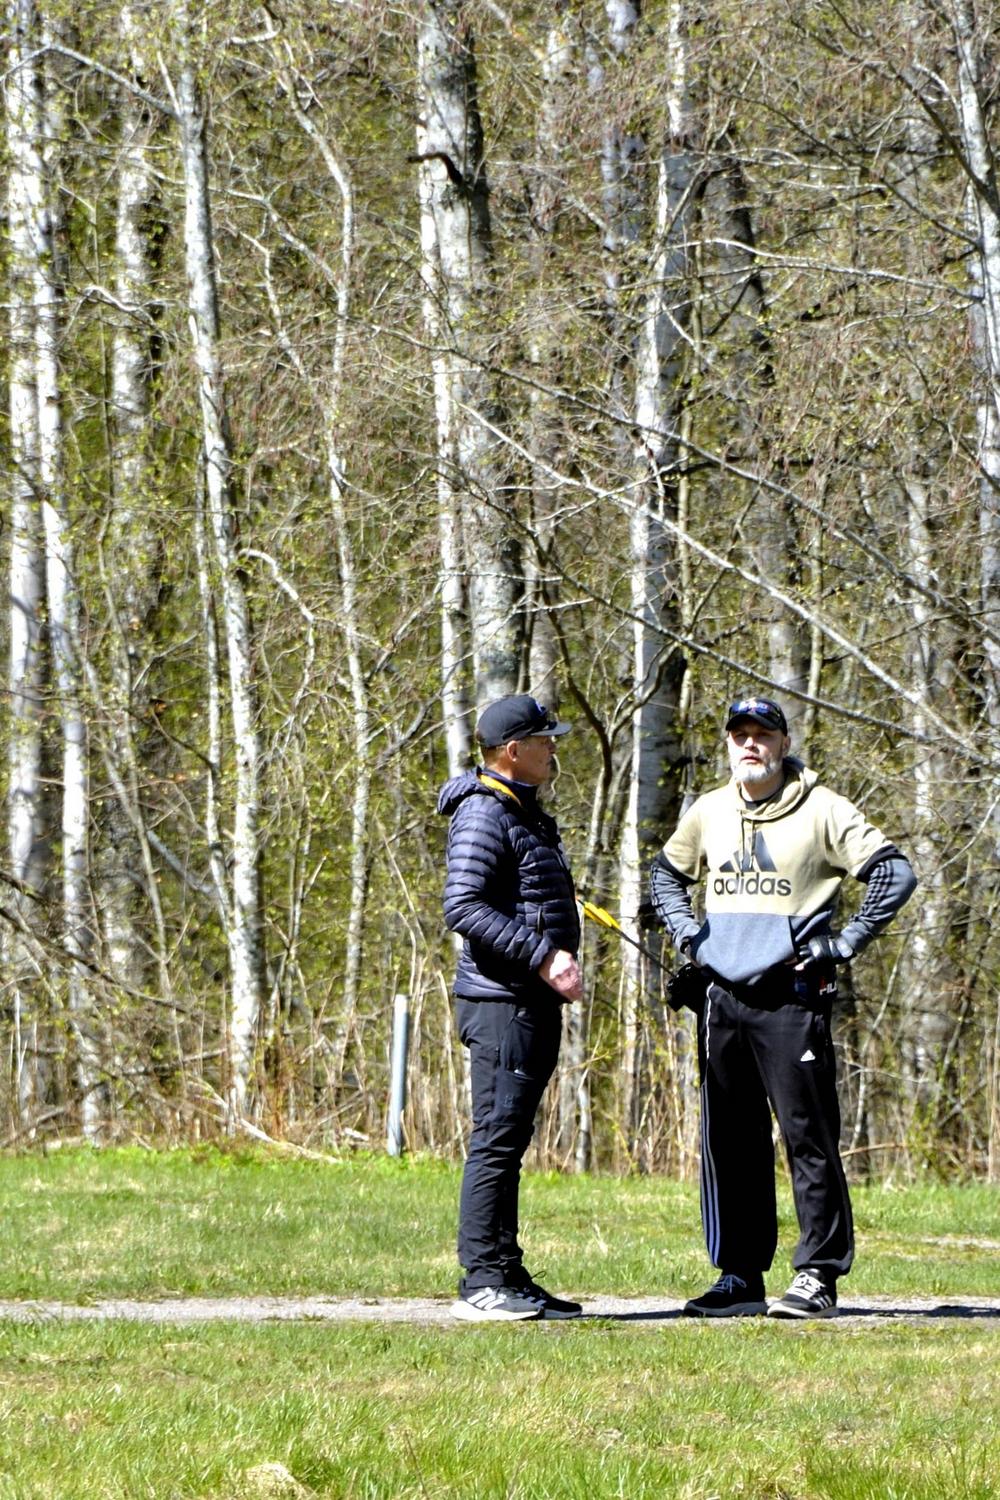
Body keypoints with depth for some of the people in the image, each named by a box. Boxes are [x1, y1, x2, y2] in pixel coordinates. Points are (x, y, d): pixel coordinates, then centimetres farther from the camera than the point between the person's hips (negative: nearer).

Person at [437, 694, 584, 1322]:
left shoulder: (530, 815, 21)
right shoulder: (483, 815, -11)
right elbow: (464, 906, -21)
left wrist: (560, 960, 15)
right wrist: (541, 956, -23)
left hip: (536, 1002, 10)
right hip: (500, 1001, -10)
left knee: (511, 1142, 12)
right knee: (496, 1139, -10)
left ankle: (508, 1276, 15)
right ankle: (481, 1283, -10)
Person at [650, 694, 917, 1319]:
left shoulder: (821, 810, -4)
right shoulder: (709, 812, 13)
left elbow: (896, 873, -8)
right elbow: (666, 874, 31)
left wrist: (845, 941, -10)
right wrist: (688, 934, 15)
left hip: (792, 997, -6)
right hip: (722, 996, 6)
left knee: (809, 1136, -6)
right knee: (729, 1142, 7)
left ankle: (819, 1274, -3)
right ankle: (740, 1277, 13)